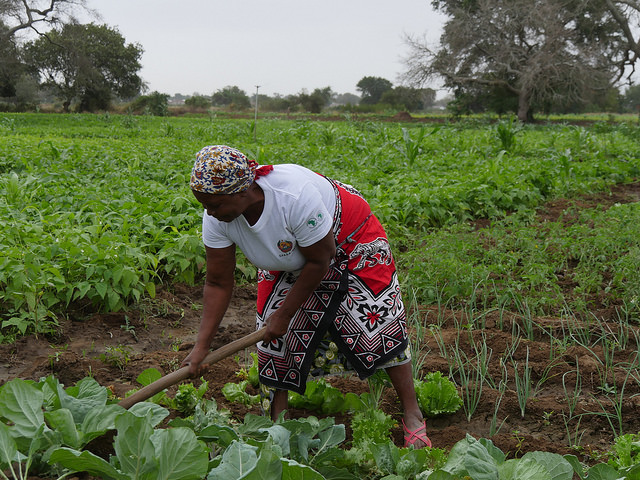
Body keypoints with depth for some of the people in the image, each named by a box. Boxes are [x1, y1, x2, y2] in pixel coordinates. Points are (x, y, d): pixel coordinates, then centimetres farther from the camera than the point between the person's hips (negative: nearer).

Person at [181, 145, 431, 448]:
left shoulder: (296, 196, -42)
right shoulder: (216, 219, -24)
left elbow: (319, 262, -29)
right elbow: (218, 283, -13)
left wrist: (285, 314, -21)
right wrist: (201, 346, -17)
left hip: (349, 243, -5)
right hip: (291, 260, 6)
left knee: (378, 322, -8)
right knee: (275, 331, -5)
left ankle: (412, 416, 4)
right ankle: (278, 418, 10)